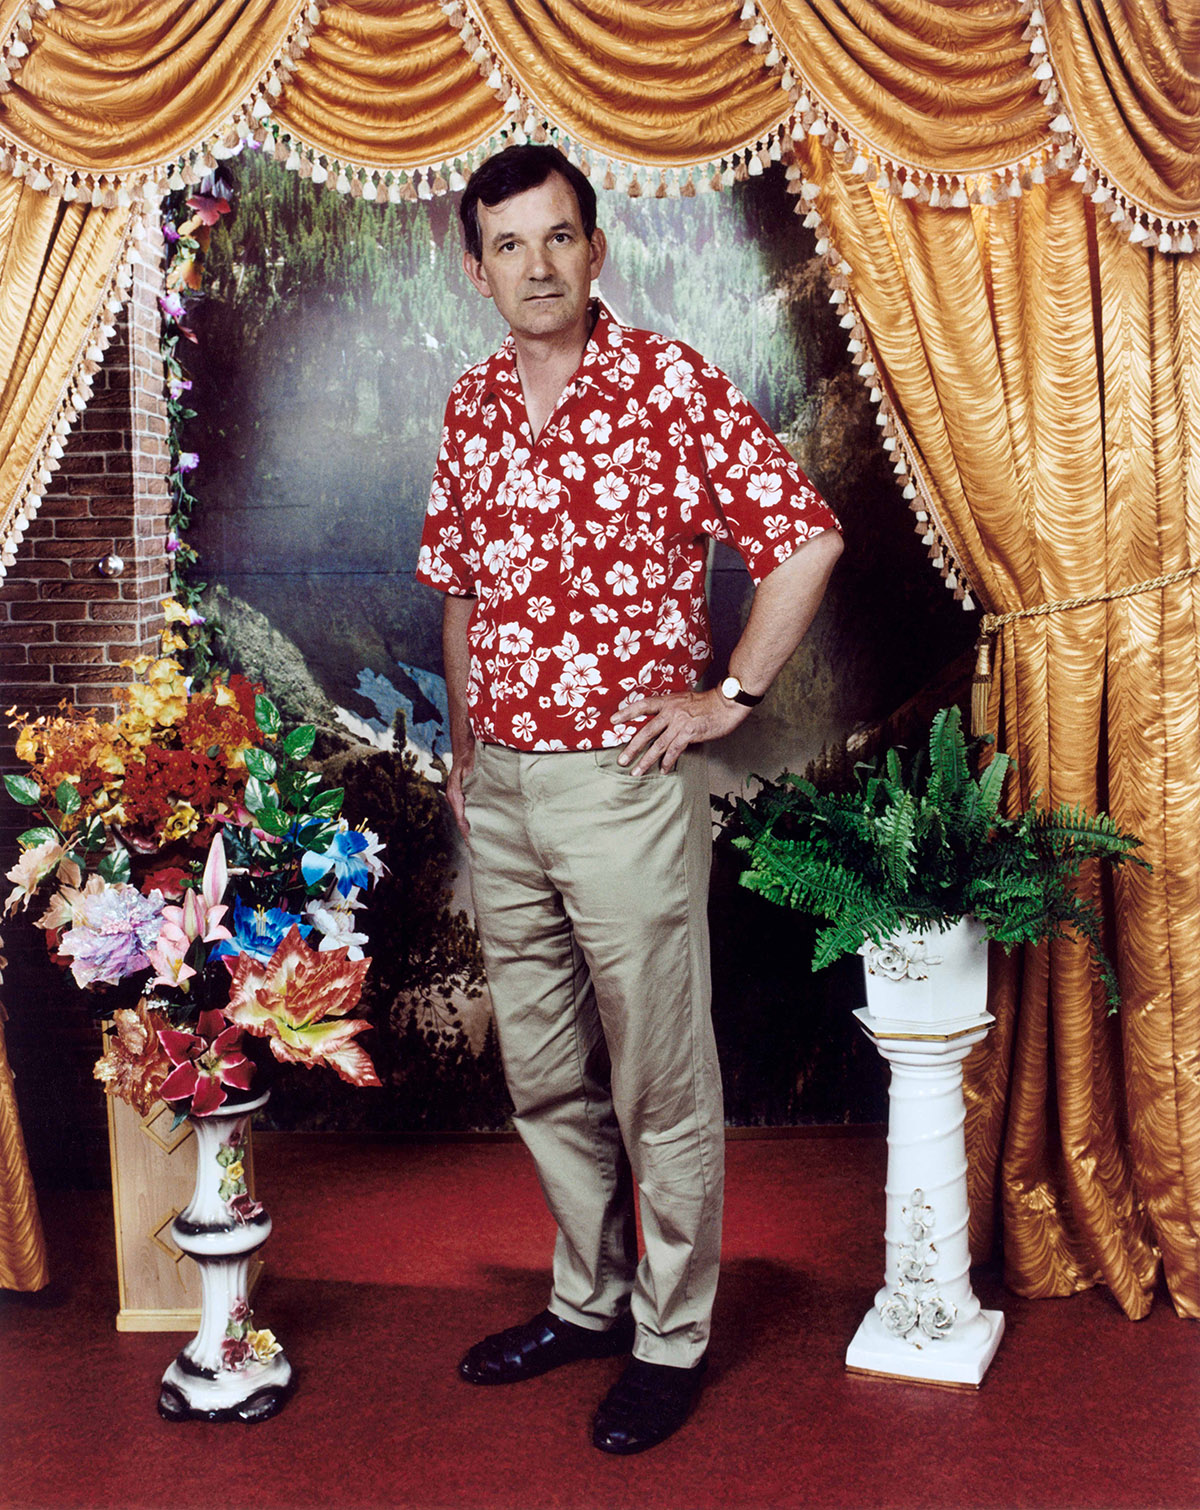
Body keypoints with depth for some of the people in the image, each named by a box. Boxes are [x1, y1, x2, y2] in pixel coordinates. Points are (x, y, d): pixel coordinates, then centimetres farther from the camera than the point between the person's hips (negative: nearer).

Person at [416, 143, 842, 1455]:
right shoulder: (472, 408, 9)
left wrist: (730, 695, -10)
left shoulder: (671, 384, -9)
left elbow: (808, 538, -10)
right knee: (545, 1077, 17)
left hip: (623, 783, -6)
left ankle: (673, 1338, 22)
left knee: (661, 1086, 5)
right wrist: (463, 747, 16)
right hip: (498, 791, 6)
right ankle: (588, 1300, 35)